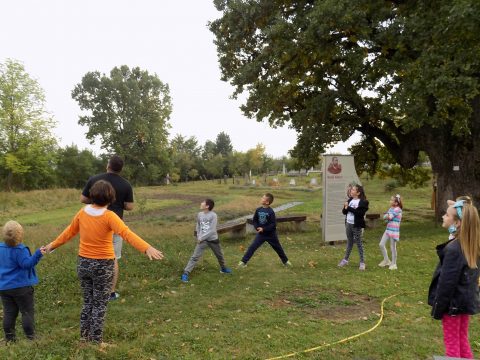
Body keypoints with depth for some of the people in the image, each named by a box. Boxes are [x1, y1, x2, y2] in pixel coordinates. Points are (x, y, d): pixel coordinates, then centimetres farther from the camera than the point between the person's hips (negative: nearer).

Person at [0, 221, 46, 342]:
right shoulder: (20, 250, -19)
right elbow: (27, 264, -27)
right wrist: (37, 254, -34)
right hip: (21, 286, -6)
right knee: (27, 311, 4)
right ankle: (30, 337, 6)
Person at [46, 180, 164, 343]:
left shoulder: (82, 213, -3)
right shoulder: (109, 216, -19)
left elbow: (69, 232, 11)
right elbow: (127, 233, -33)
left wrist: (53, 244, 29)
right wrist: (147, 248, -43)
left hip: (83, 263, 5)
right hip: (103, 265, -5)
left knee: (88, 302, 20)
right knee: (99, 305, 8)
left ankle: (84, 338, 30)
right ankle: (95, 342, 17)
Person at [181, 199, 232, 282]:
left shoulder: (213, 215, -17)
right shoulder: (199, 214, -3)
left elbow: (212, 230, -20)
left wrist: (201, 238, -18)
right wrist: (198, 236, 1)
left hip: (213, 239, -1)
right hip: (202, 240, 1)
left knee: (220, 255, 20)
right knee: (195, 257, -10)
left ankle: (223, 268, 46)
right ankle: (185, 273, -11)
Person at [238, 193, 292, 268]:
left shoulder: (271, 212, -20)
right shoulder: (258, 210, -6)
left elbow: (273, 224, -19)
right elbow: (255, 220, 4)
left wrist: (264, 229, -24)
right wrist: (257, 227, -14)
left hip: (270, 234, -3)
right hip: (260, 234, 3)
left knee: (278, 248, 15)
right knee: (252, 247, -6)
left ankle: (285, 261, 36)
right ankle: (243, 261, -1)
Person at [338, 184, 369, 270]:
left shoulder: (363, 202, -12)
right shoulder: (350, 200, 8)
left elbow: (360, 213, -25)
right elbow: (344, 212, 8)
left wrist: (349, 208, -21)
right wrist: (345, 208, -15)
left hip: (357, 225, -6)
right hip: (348, 224, 6)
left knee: (359, 243, 3)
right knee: (349, 242, 18)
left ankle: (362, 262, 13)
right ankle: (345, 260, 28)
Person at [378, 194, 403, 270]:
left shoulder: (398, 209, -13)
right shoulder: (391, 208, 12)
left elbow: (390, 217, -19)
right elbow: (384, 217, 6)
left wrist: (387, 216, 0)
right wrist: (388, 216, -13)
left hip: (394, 231, -8)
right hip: (388, 229, 8)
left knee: (393, 247, 2)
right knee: (381, 244, 5)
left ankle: (393, 264, 15)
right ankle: (386, 260, 22)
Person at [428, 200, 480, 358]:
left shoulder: (453, 249, -25)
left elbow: (447, 282, -22)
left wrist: (438, 308, -13)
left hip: (453, 302, -8)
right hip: (466, 300, 8)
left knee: (451, 342, 7)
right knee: (462, 340, 20)